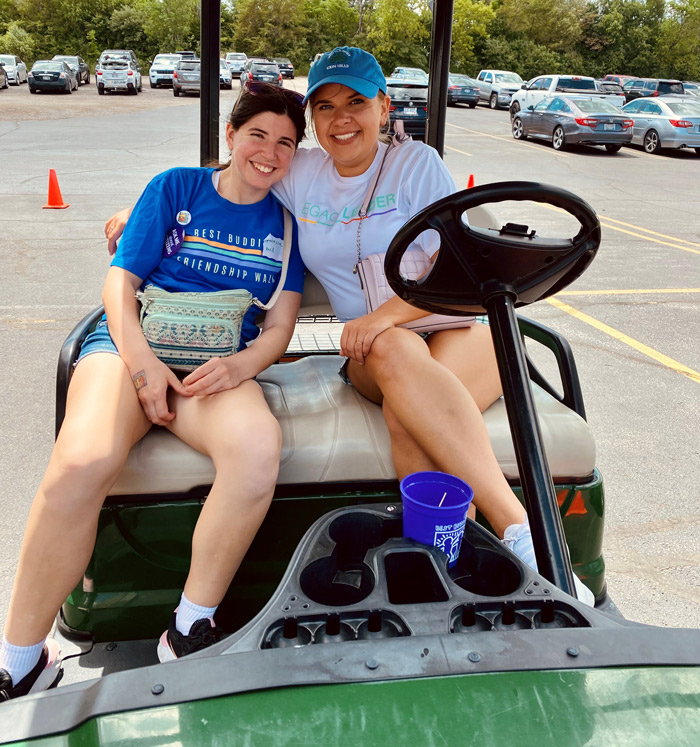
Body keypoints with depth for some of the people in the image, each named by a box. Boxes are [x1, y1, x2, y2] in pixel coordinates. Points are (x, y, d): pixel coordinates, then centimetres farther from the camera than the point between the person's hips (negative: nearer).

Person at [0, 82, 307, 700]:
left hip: (221, 366, 1)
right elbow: (121, 281, 6)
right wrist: (142, 360, -11)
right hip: (133, 344, -1)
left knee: (260, 447, -35)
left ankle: (190, 632, -18)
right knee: (81, 462, -31)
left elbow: (281, 326, 10)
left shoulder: (287, 222, 16)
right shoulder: (175, 187, 12)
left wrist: (240, 366, -12)